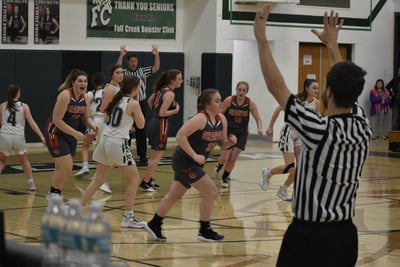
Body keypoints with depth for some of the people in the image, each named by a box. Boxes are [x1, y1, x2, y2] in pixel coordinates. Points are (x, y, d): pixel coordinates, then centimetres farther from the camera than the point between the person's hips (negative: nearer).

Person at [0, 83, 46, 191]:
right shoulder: (24, 106, 1)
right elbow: (32, 123, -3)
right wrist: (42, 136, -3)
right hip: (18, 137, 0)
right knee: (24, 161, 23)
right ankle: (31, 184, 19)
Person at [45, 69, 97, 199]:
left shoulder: (85, 98, 0)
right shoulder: (65, 95, -22)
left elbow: (86, 118, 11)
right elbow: (56, 120, -24)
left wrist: (93, 126, -11)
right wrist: (75, 133, -26)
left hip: (71, 135, 7)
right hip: (56, 133, -7)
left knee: (61, 168, 14)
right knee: (66, 168, -12)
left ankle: (54, 195, 29)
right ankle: (53, 194, 7)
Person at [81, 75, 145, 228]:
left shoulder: (116, 100, 12)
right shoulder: (133, 103, -7)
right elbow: (141, 124, 3)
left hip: (105, 140, 7)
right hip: (119, 143, -7)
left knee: (98, 181, 16)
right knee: (134, 180, 6)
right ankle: (128, 218, 4)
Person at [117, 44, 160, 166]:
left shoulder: (142, 71, 9)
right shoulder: (124, 72, 1)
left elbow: (156, 68, 4)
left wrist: (156, 54, -6)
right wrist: (121, 55, -25)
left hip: (141, 104, 2)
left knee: (141, 132, 5)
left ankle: (143, 157, 10)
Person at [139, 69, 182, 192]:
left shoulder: (161, 89, 8)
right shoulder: (170, 94, -18)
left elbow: (149, 101, 20)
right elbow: (162, 113, -22)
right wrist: (176, 110, -10)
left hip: (154, 122, 9)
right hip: (161, 124, -9)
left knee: (157, 154, 21)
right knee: (157, 156, -1)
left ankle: (149, 179, 29)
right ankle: (145, 182, 3)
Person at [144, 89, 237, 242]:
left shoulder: (221, 119, 3)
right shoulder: (200, 119, -21)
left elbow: (222, 143, 12)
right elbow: (180, 136, -26)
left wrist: (230, 141, -11)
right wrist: (195, 156, -26)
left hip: (194, 163, 9)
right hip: (184, 161, -9)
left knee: (175, 195, 18)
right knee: (211, 193, -9)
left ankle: (154, 225, 31)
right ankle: (204, 231, 4)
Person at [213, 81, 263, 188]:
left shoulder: (250, 104, -11)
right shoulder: (229, 100, -15)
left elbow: (258, 119, -7)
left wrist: (259, 129, -27)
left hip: (241, 134, 1)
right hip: (227, 131, -1)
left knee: (233, 158, -1)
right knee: (224, 158, -6)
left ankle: (224, 178, 22)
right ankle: (218, 166, 31)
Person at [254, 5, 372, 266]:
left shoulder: (322, 132, -19)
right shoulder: (364, 128, -2)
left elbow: (276, 86, -16)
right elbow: (348, 86, 17)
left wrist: (261, 38, -9)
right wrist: (332, 43, 27)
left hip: (309, 235, -7)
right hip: (345, 233, 7)